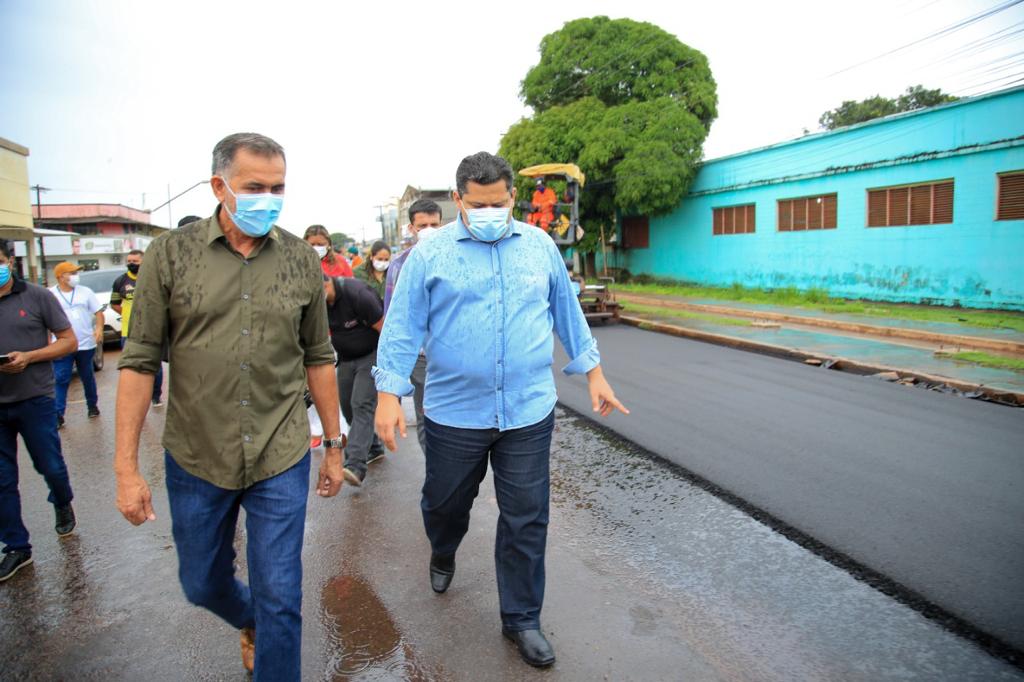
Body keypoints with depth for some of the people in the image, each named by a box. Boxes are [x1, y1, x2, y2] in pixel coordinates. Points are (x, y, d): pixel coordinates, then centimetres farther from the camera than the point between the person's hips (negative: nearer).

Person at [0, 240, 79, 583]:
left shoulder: (37, 297, -2)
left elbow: (69, 341, -1)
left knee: (50, 466, 9)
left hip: (34, 400, -2)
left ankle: (63, 506, 40)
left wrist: (28, 357, -16)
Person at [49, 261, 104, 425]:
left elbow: (98, 312, 5)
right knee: (60, 380, -4)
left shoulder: (85, 291, 4)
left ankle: (92, 406, 29)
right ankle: (58, 414, -1)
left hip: (86, 344, 2)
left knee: (88, 377, 14)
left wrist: (99, 328, -13)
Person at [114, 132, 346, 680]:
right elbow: (139, 362, -5)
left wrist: (333, 444, 7)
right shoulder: (170, 255, -5)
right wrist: (126, 467, -6)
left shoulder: (301, 260, -1)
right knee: (203, 585, 21)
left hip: (281, 460, 0)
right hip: (195, 460, 1)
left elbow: (318, 358, 5)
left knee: (280, 600, 5)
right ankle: (250, 623, 54)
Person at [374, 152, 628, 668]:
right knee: (444, 503, 18)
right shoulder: (430, 254, -3)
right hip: (454, 412, -1)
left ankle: (521, 619, 27)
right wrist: (388, 397, -10)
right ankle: (443, 555, 54)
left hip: (528, 412, 1)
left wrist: (594, 375, 13)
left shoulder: (540, 247, 5)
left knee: (526, 520, 7)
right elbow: (402, 328, -3)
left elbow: (567, 313, 13)